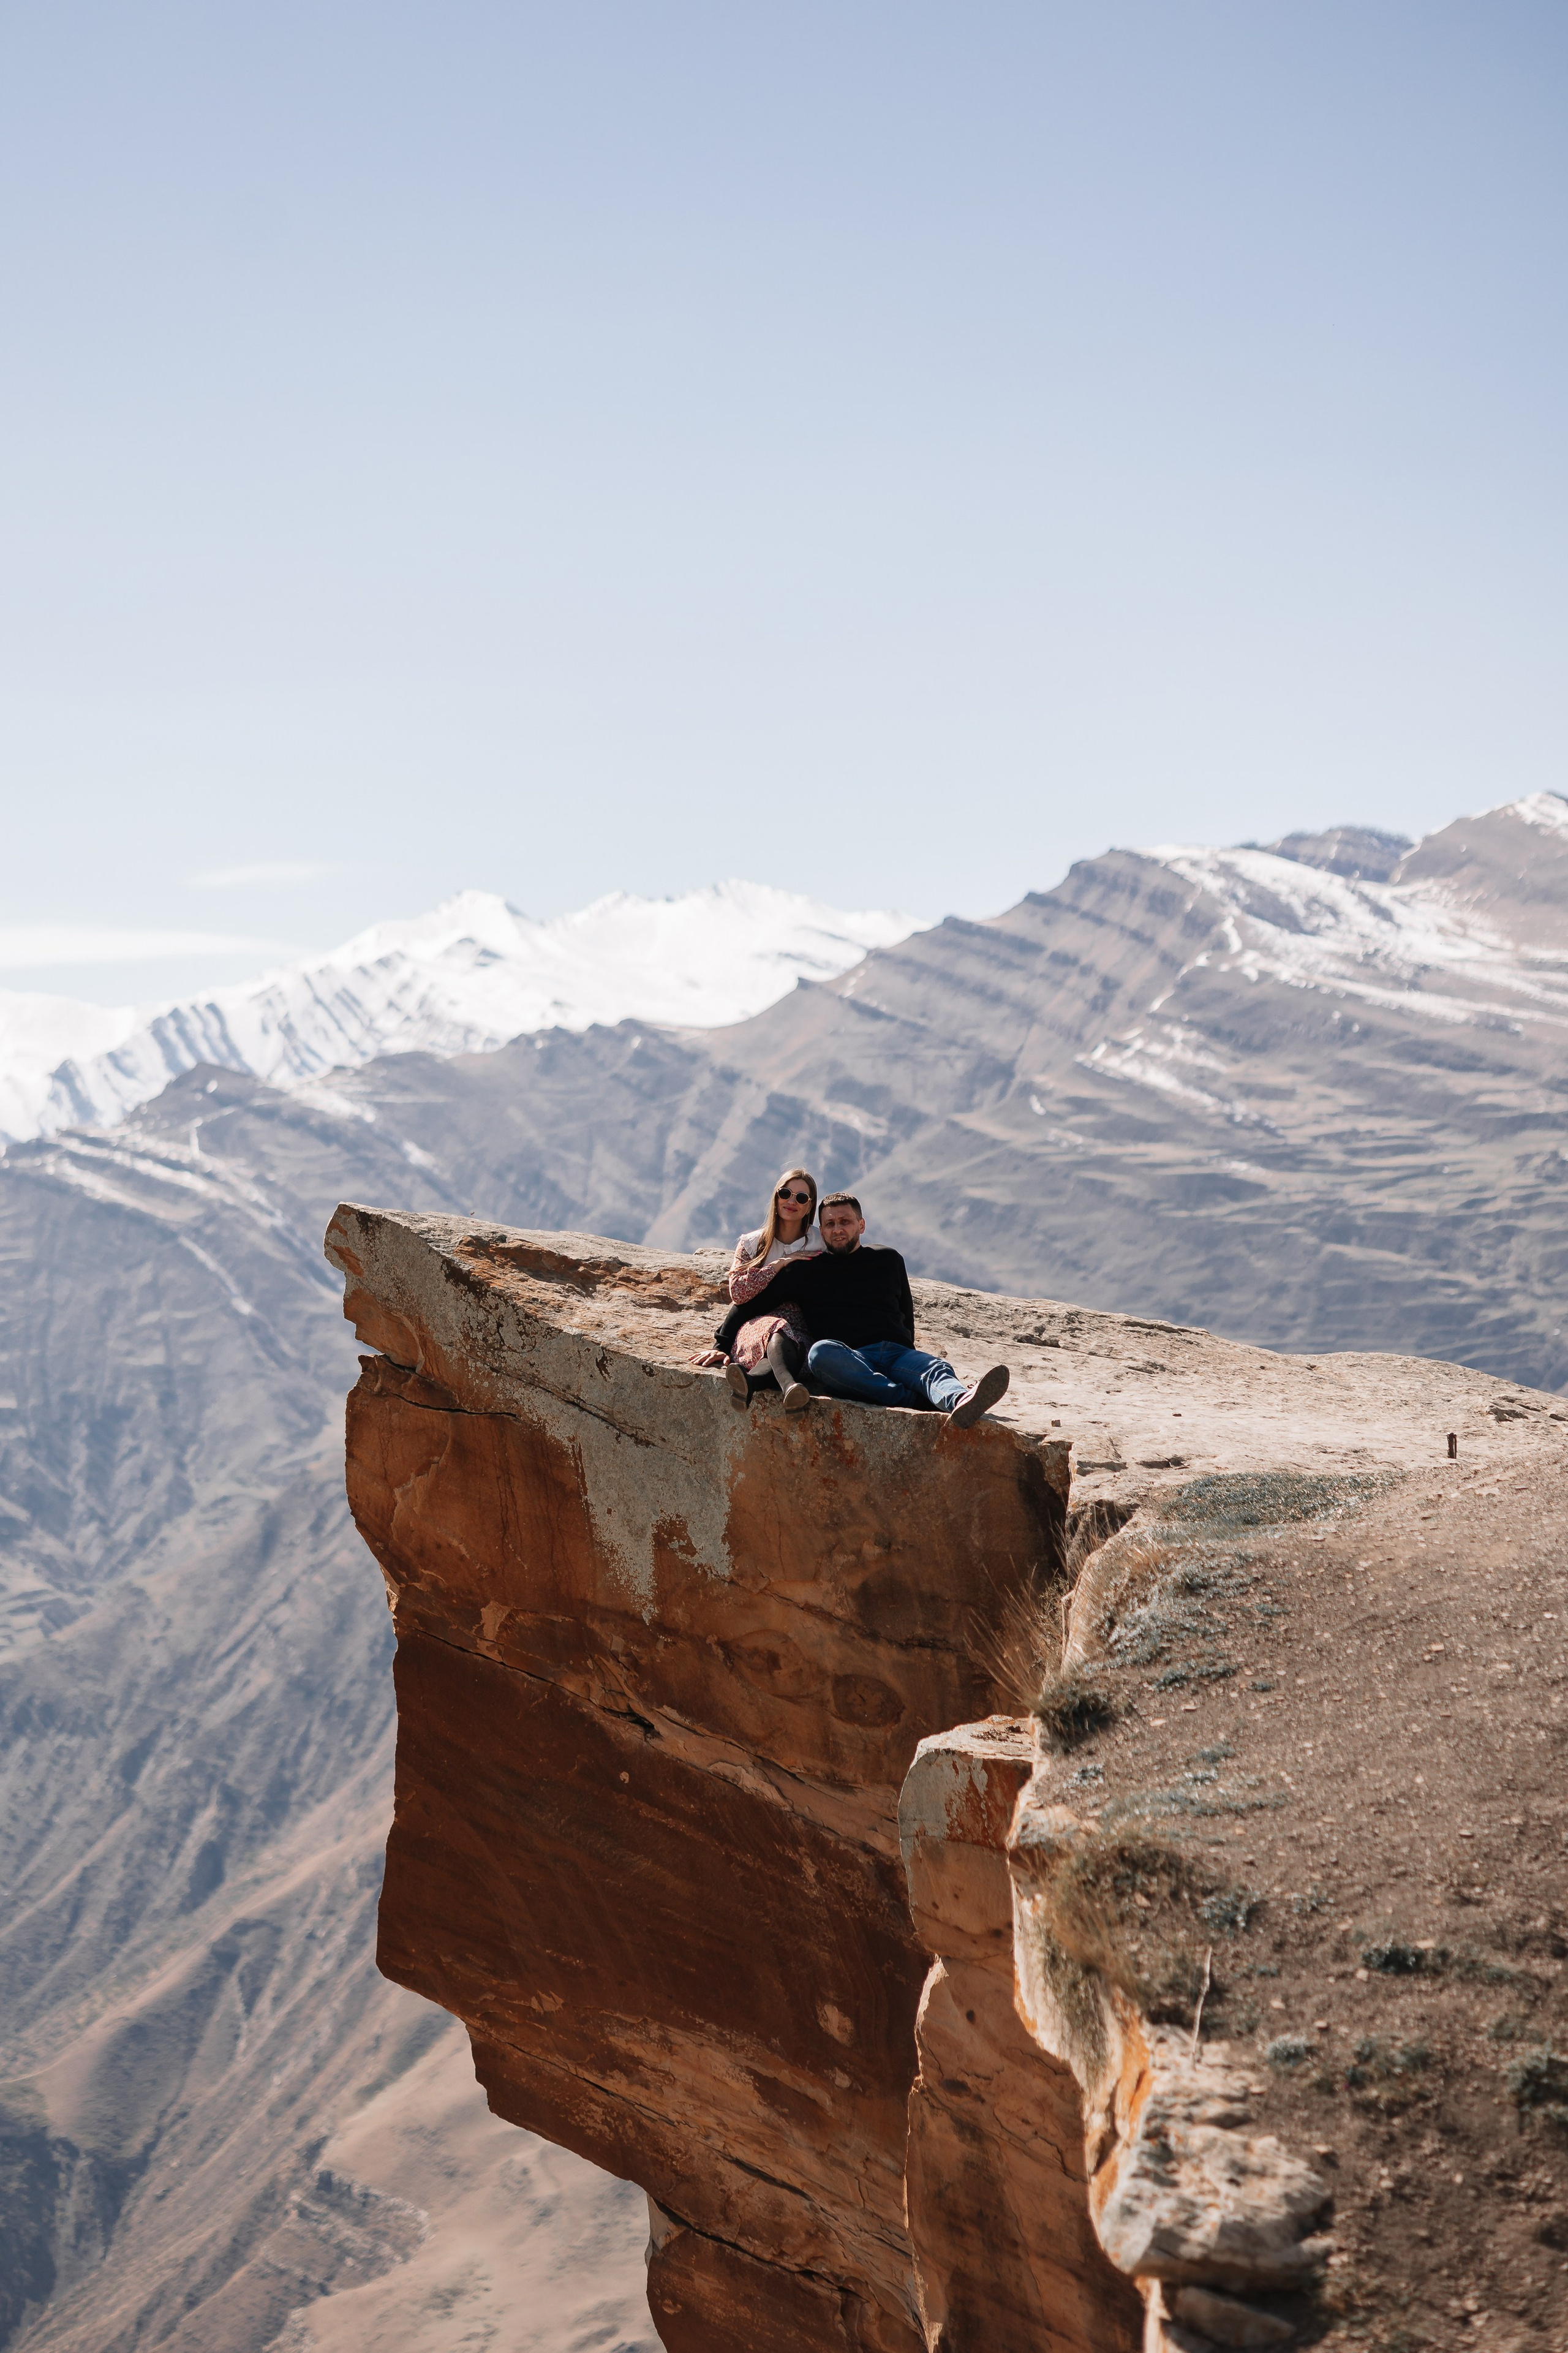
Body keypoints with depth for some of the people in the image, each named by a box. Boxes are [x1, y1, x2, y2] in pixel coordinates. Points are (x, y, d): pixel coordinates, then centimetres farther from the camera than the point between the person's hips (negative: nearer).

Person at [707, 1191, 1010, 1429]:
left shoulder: (888, 1261, 26)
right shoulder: (807, 1271, 21)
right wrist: (722, 1345, 13)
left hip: (896, 1354, 2)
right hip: (849, 1360, -2)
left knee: (937, 1368, -33)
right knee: (821, 1353, -39)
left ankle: (961, 1403, -70)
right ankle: (921, 1402, -47)